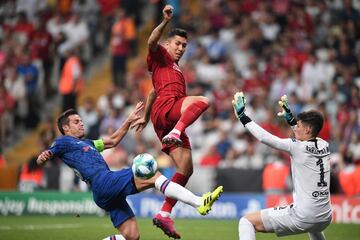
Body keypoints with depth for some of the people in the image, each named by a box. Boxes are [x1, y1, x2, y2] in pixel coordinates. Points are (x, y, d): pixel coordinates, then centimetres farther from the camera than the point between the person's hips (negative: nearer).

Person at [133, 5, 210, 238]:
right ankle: (174, 133, -52)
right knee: (202, 100, -34)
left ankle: (165, 214, -1)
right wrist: (165, 23, -27)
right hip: (165, 108, -8)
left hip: (172, 121, 8)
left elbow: (153, 92, 44)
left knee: (186, 169, 0)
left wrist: (146, 116, 47)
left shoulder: (177, 69, 36)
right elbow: (152, 43, -13)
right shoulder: (161, 57, 11)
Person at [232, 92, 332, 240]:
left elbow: (264, 137, -11)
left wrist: (242, 117, -2)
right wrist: (290, 118, 33)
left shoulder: (297, 147, -11)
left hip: (303, 219, -8)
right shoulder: (324, 146, 7)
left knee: (246, 221, -5)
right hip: (325, 219, 8)